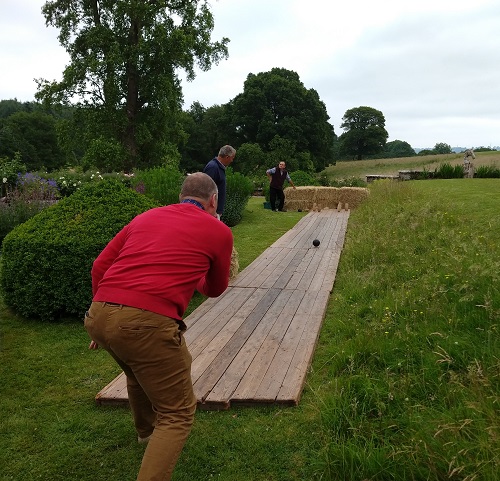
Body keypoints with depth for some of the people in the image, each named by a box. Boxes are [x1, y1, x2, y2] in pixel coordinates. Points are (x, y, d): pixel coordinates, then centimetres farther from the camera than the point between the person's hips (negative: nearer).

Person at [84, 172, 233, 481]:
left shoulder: (146, 217, 21)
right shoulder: (218, 230, 10)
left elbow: (100, 265, 18)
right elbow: (215, 290, 24)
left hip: (98, 316, 7)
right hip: (148, 323, -6)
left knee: (139, 370, 36)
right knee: (178, 414, 10)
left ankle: (146, 428, 62)